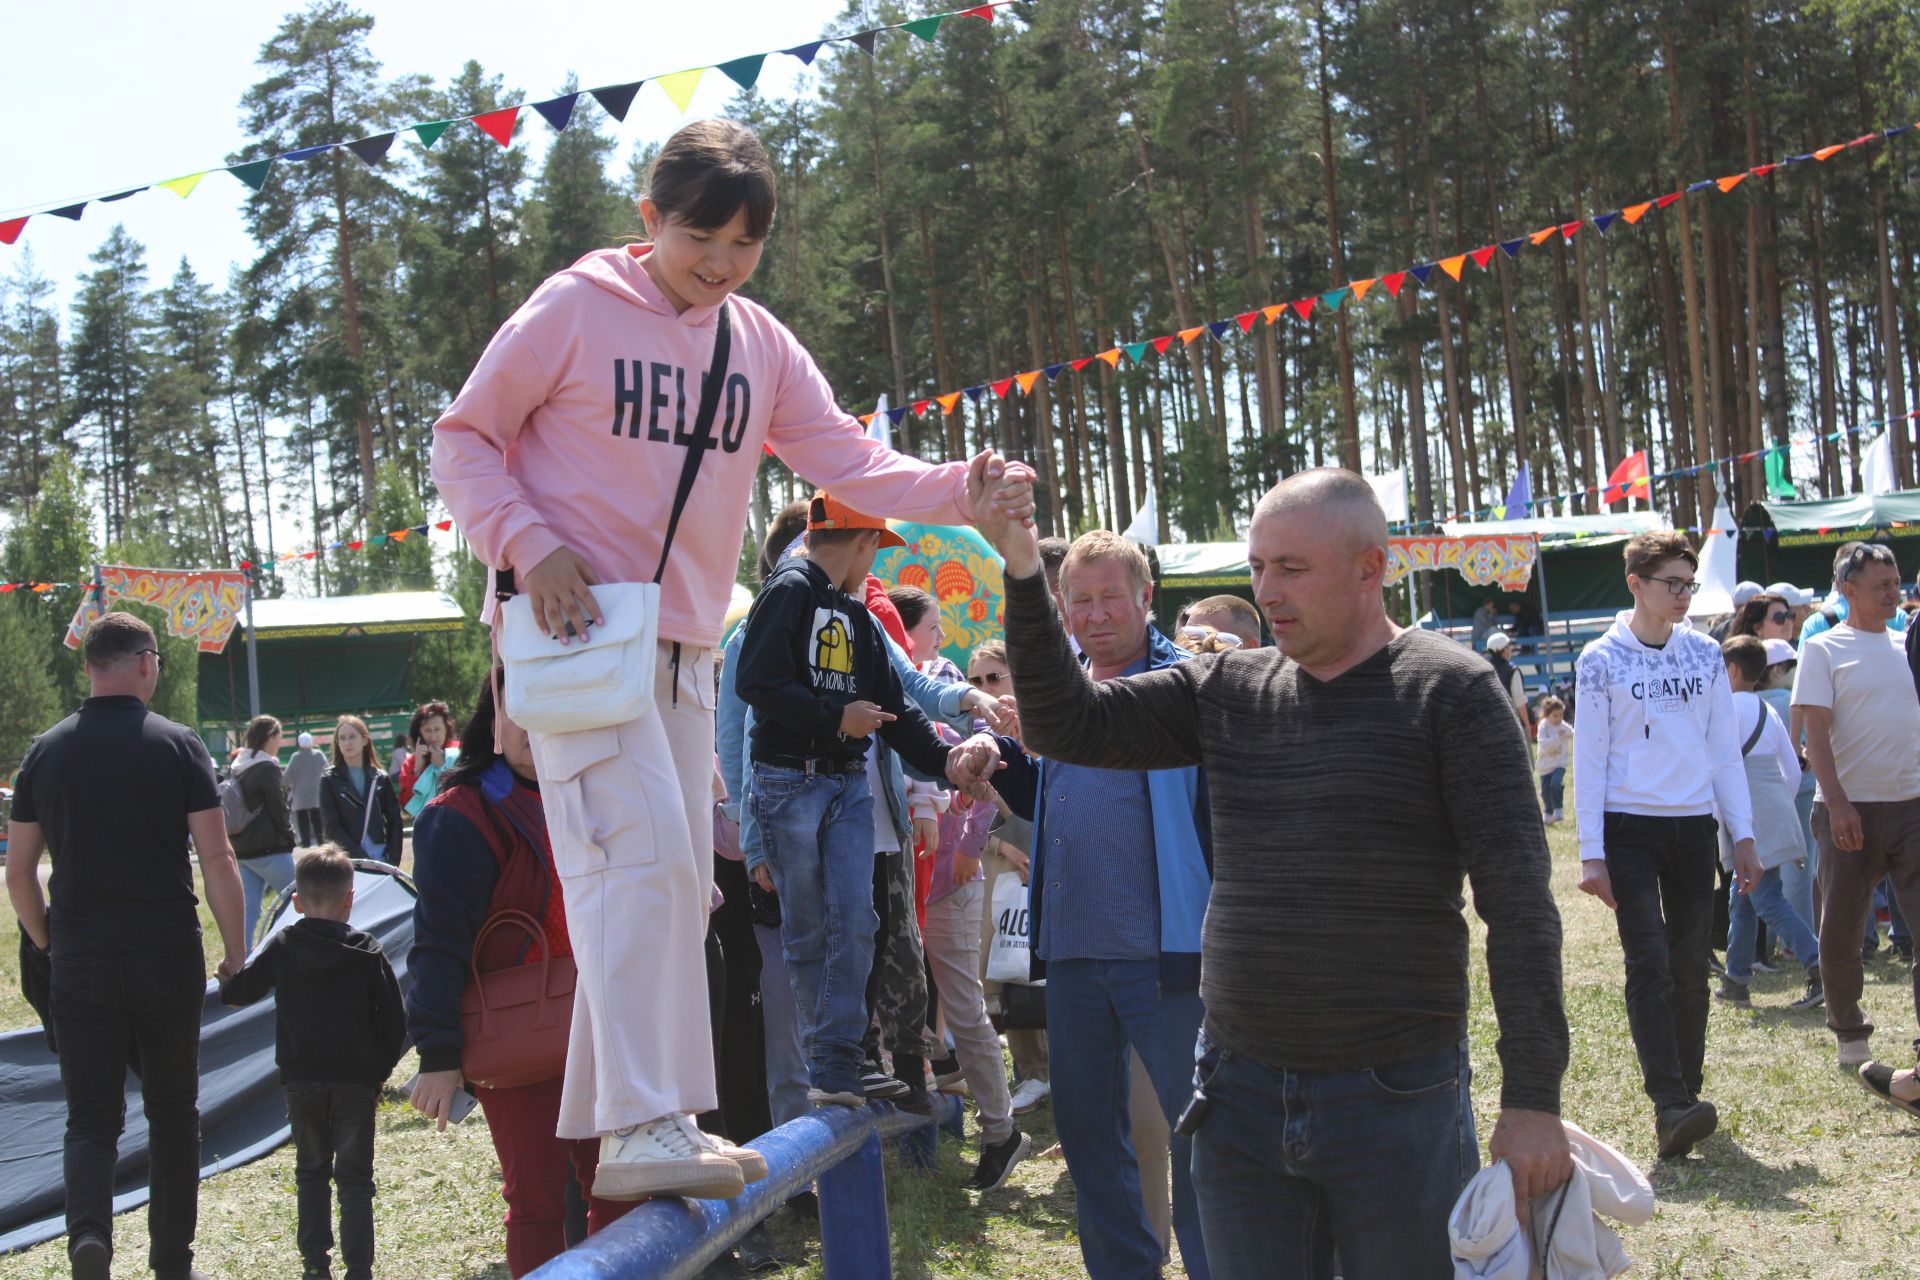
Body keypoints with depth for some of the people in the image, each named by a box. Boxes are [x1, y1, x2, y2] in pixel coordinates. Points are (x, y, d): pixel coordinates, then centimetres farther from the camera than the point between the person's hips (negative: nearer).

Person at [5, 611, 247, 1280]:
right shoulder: (177, 744, -4)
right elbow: (217, 859, -8)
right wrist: (237, 953, 0)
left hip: (80, 963, 1)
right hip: (168, 956, -1)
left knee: (91, 1117, 7)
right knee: (172, 1112, 12)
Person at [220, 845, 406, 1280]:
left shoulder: (282, 946, 0)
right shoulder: (368, 951, -2)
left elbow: (237, 991, 8)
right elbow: (394, 1021, -1)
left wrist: (227, 981, 32)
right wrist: (379, 1073, 10)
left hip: (302, 1080, 2)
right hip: (355, 1080, -1)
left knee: (311, 1171, 18)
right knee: (354, 1178, 4)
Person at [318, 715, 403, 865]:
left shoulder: (381, 778, 10)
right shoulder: (330, 780, 4)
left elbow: (394, 821, 7)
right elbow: (332, 826, -4)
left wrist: (393, 859, -6)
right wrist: (360, 857, -13)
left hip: (381, 857, 2)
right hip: (348, 860, -2)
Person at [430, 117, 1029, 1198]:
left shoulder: (762, 345, 8)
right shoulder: (574, 309, -7)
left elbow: (849, 461, 0)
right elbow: (465, 437, -2)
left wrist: (959, 490, -17)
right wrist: (529, 543, -18)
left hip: (685, 647, 7)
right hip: (576, 627, -7)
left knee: (679, 881, 9)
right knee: (644, 854, -21)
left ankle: (610, 1123, 20)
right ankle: (644, 1123, -20)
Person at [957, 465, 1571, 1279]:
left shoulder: (1449, 691, -8)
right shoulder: (1228, 691, 7)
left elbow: (1519, 905, -10)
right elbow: (1066, 726, 5)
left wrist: (1532, 1099, -14)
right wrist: (1021, 569, -5)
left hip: (1395, 1104, -4)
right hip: (1240, 1097, 5)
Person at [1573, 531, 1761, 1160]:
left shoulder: (1705, 654, 9)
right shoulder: (1601, 660, -2)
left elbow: (1724, 749, 12)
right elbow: (1589, 760, -3)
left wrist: (1743, 835, 7)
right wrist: (1592, 853, -7)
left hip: (1693, 827, 4)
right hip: (1629, 829, -4)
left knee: (1690, 965, 6)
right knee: (1650, 964, -13)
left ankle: (1687, 1093, 17)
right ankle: (1670, 1107, -19)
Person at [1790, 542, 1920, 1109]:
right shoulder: (1824, 649, -2)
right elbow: (1816, 732, -9)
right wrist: (1836, 802, -17)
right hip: (1851, 809, -3)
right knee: (1840, 932, 5)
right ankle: (1850, 1037, 24)